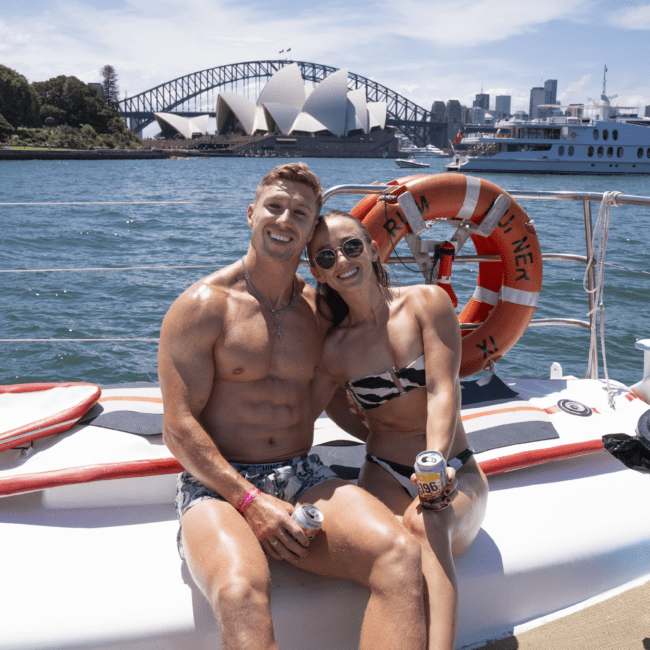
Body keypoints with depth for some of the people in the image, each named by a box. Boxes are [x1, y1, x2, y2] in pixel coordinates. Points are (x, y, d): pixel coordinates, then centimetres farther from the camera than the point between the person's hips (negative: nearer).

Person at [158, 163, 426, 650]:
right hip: (218, 484, -4)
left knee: (401, 556, -24)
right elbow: (180, 427, -8)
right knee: (240, 592, -39)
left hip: (304, 478, 5)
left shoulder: (319, 309, 11)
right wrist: (250, 501, -17)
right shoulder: (202, 306, -3)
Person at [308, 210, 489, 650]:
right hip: (385, 477, 1)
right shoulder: (335, 348, 2)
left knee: (424, 524, -35)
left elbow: (442, 391, -12)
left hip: (456, 476, -1)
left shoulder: (427, 301, -4)